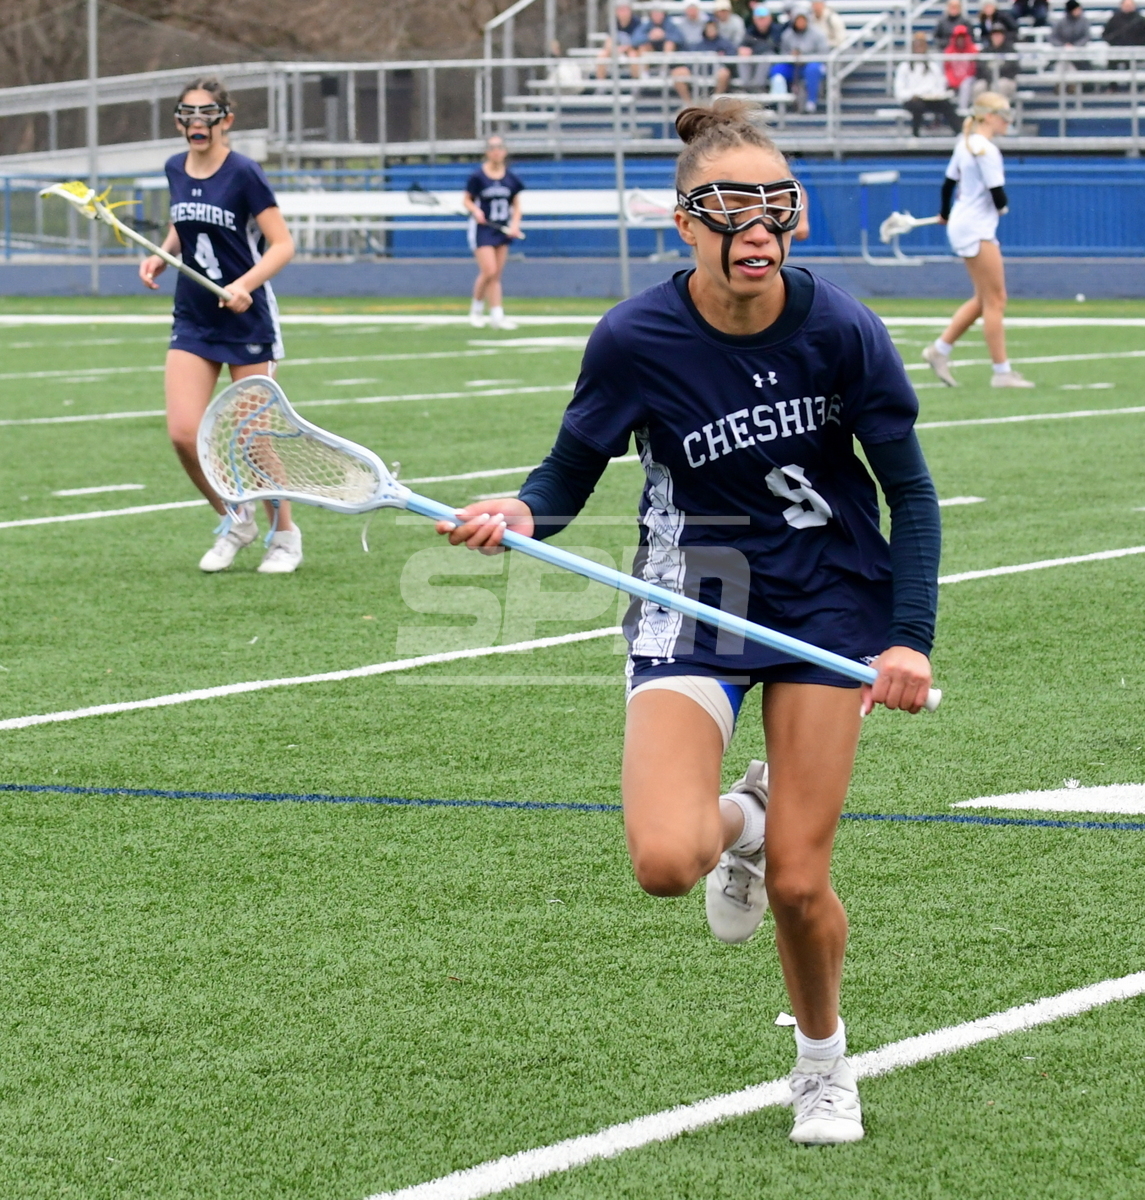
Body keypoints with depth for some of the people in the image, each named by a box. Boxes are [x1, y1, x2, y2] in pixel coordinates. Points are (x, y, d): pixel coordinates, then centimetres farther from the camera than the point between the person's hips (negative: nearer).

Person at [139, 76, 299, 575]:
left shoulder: (243, 174, -13)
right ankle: (234, 520, 15)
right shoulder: (175, 169, 4)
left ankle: (284, 535, 23)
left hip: (247, 321, -5)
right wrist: (161, 255, 3)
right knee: (184, 434, -9)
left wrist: (246, 283, -31)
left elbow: (282, 243, -15)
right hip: (193, 321, 5)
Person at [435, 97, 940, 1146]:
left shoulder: (842, 332, -15)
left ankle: (825, 1062, 28)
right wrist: (522, 515, -25)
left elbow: (910, 490, -4)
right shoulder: (636, 339, -17)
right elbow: (570, 472, -3)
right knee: (664, 861, -20)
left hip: (828, 603, 0)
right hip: (693, 601, 0)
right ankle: (735, 822, 20)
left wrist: (911, 639, -13)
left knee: (798, 881, -3)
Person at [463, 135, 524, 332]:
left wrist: (515, 225, -5)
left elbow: (516, 205, 10)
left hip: (502, 230, 4)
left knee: (496, 275, 7)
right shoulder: (478, 177, -7)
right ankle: (476, 307, 0)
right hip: (482, 228, -4)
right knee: (489, 271, -15)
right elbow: (467, 200, 1)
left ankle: (497, 316, 16)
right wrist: (475, 210, -19)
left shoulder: (511, 179, 3)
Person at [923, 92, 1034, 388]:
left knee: (984, 299, 15)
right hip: (975, 229, -10)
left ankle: (939, 350, 18)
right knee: (995, 300, -6)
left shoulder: (966, 144, 11)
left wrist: (946, 214, 35)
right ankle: (1001, 372, -4)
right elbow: (998, 196, -21)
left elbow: (948, 182, 20)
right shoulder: (986, 150, -17)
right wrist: (1002, 206, 2)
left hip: (964, 227, 10)